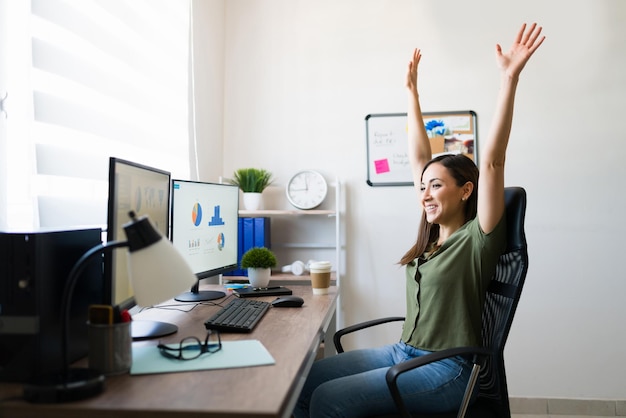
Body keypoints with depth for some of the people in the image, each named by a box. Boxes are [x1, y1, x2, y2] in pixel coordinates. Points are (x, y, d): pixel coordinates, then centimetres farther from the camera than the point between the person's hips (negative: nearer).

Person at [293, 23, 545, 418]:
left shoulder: (478, 237, -9)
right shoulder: (434, 233, 10)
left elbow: (491, 160, -21)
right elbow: (420, 158, 13)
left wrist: (509, 78, -27)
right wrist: (412, 92, 17)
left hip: (446, 370, -7)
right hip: (404, 352, 8)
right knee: (303, 379, -5)